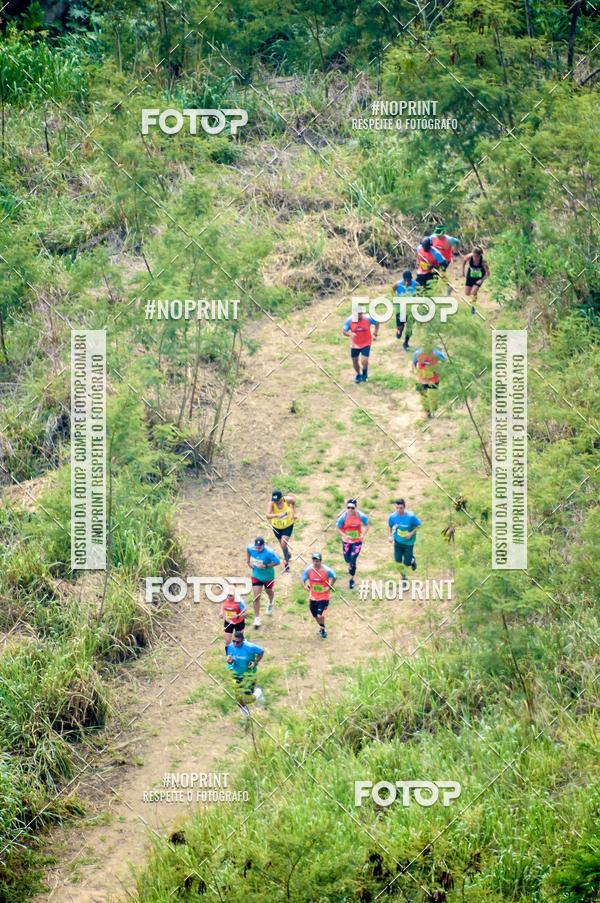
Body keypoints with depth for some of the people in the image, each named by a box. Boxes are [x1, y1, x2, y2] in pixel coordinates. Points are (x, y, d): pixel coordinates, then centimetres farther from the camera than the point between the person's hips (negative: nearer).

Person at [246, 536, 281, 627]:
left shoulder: (269, 552, -32)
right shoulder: (250, 548, -19)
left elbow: (278, 562, -22)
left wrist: (266, 566, -31)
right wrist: (248, 561, -2)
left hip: (268, 576, -2)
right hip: (256, 575, 2)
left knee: (268, 591, 26)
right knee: (256, 596, -6)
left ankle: (270, 604, 62)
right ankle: (257, 618, 2)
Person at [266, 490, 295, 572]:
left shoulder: (287, 500, -27)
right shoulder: (271, 504, -31)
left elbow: (293, 501, -1)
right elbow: (268, 515, -47)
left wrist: (294, 513, -7)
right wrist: (277, 515, -65)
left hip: (288, 525, -2)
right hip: (277, 527, 2)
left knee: (283, 544, -16)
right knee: (282, 544, 21)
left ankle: (286, 562, 7)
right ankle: (287, 555, 54)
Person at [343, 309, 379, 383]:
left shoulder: (368, 318, -19)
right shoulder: (349, 320, -17)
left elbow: (377, 323, 0)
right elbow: (344, 331, -12)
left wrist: (375, 334, -10)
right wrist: (350, 334, -34)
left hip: (366, 344, -2)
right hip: (355, 344, 2)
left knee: (364, 361, -14)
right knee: (355, 361, 14)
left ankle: (365, 373, 20)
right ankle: (358, 374, 44)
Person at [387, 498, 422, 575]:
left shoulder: (411, 516, -25)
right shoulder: (393, 516, -16)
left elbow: (419, 525, -10)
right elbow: (389, 526, 4)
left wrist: (412, 533, -21)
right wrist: (390, 536, -8)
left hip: (408, 542, -2)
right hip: (398, 541, 2)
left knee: (407, 563, 2)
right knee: (398, 561, 3)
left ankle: (413, 560, 40)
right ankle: (403, 577, 30)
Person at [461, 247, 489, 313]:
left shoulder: (483, 261, -35)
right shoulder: (469, 257, -31)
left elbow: (487, 273, -23)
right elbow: (464, 260, -5)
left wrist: (482, 280, -32)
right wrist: (463, 270, 4)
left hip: (479, 276, -3)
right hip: (470, 275, 3)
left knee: (473, 292, -13)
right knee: (467, 293, 5)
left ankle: (473, 306, 12)